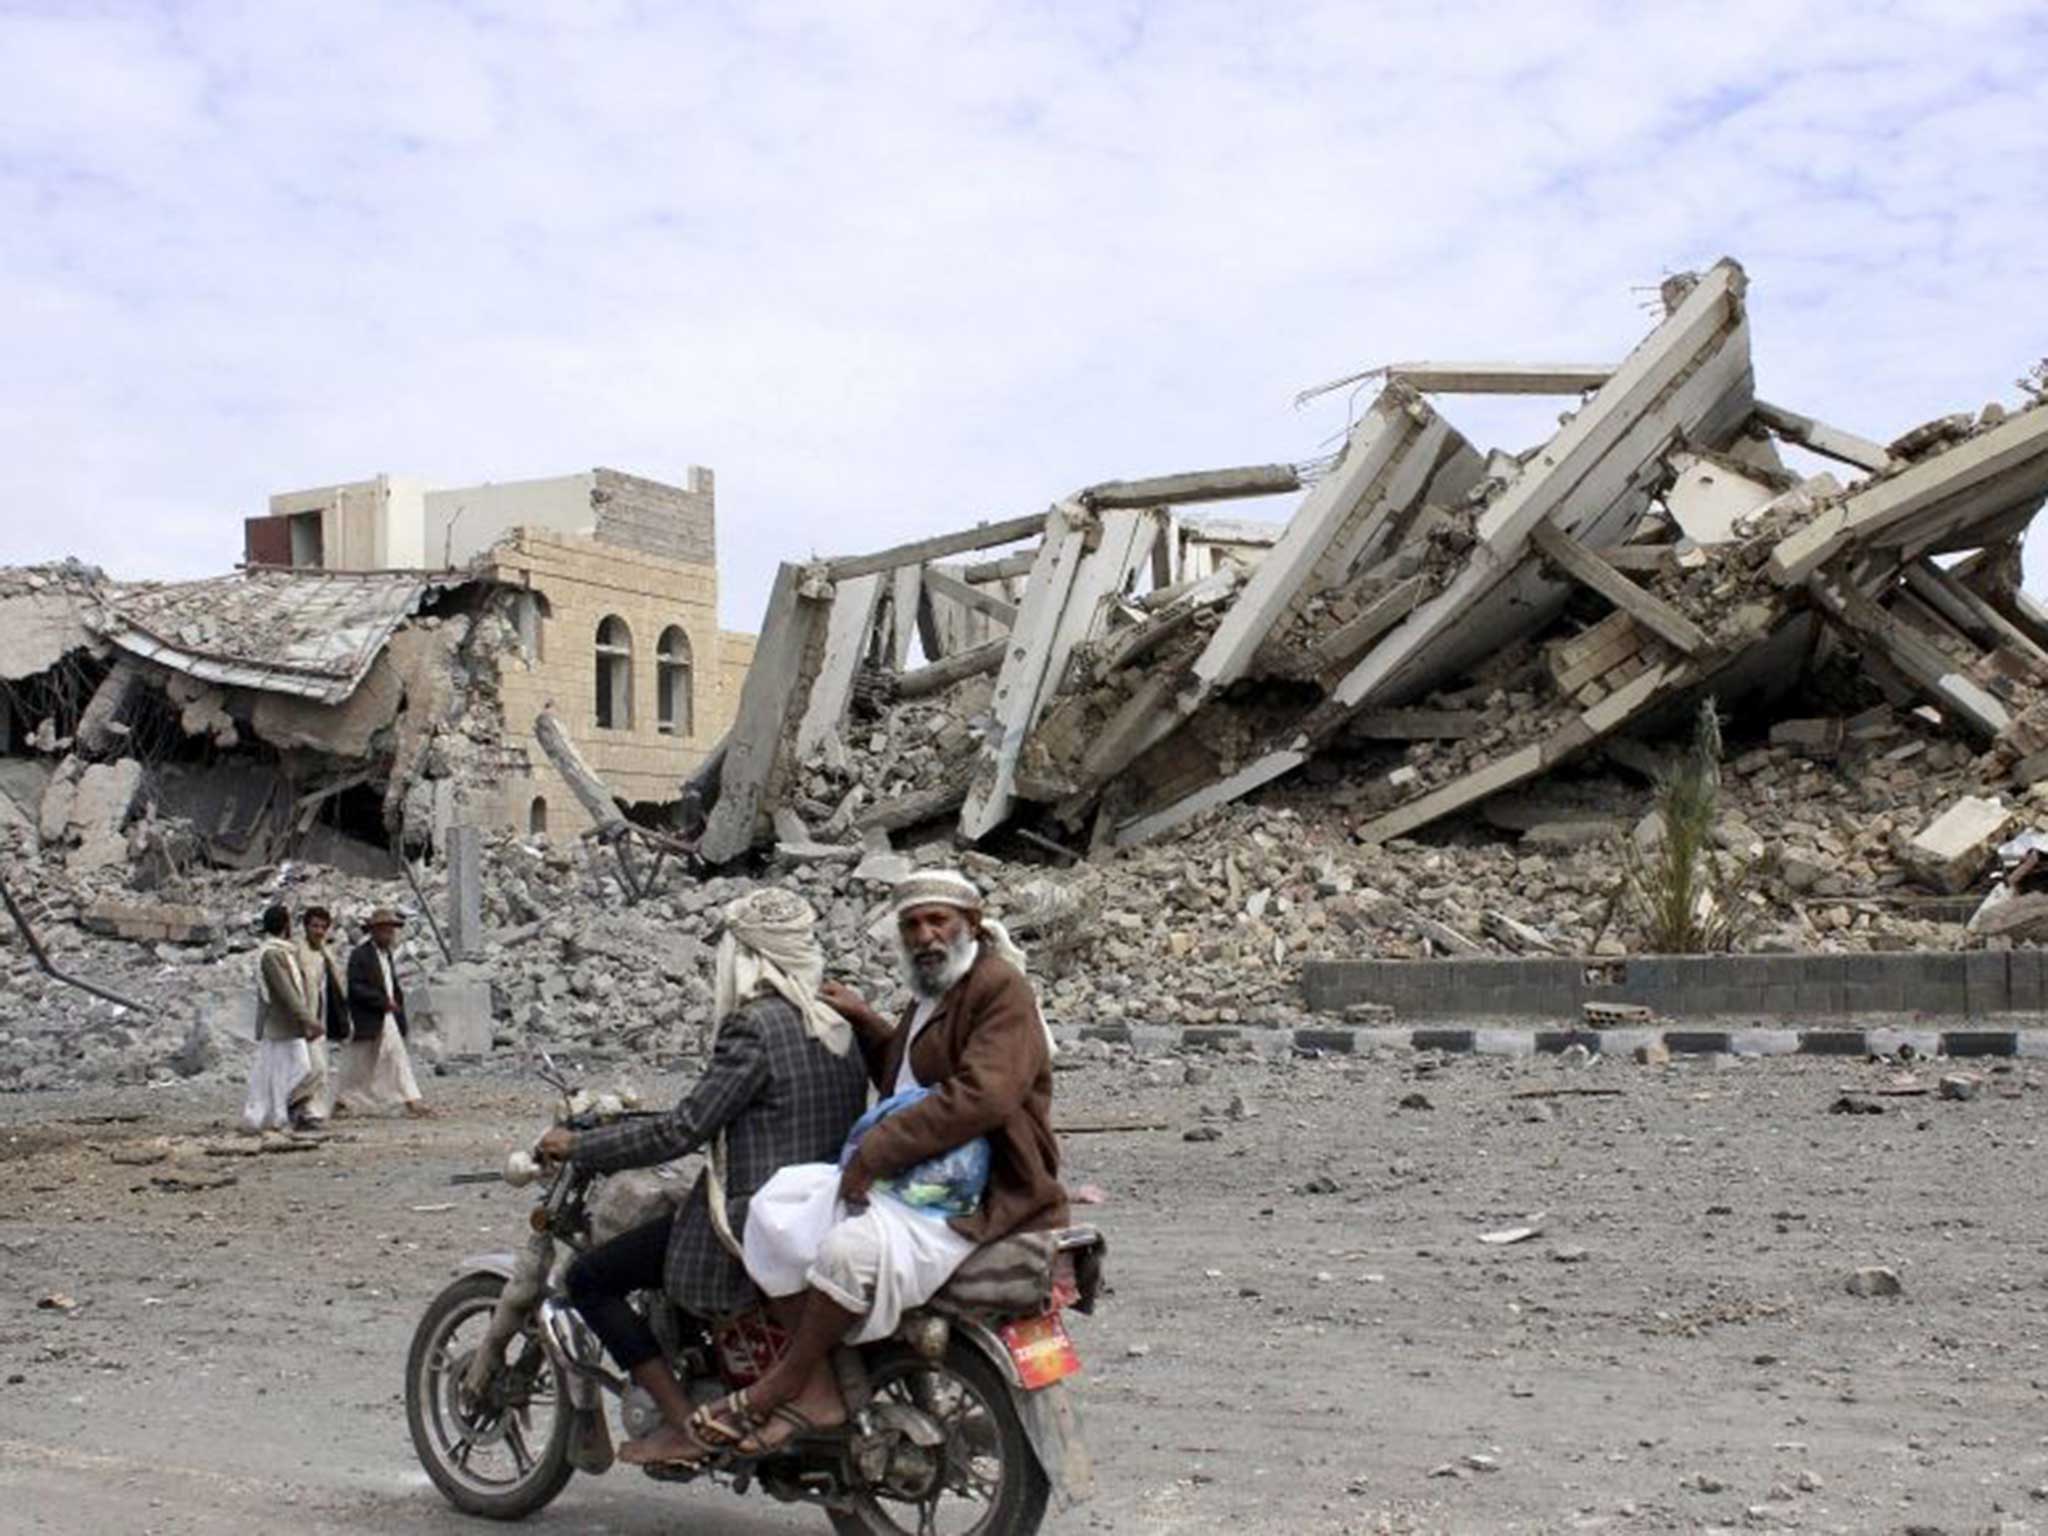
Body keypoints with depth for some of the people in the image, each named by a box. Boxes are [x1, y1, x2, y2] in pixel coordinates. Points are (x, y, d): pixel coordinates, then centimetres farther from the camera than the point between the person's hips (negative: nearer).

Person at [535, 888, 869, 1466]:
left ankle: (683, 1424, -2)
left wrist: (577, 1147, -7)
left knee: (589, 1279, 3)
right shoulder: (836, 1028, 9)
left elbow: (682, 1131, -17)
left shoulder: (755, 1029, -16)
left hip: (752, 1224, -9)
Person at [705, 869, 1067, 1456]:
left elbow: (983, 1097, -25)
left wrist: (876, 1151, -23)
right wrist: (862, 1020, 24)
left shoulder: (1000, 989, -11)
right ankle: (817, 1391, -13)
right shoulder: (930, 997, 21)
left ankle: (784, 1382, -9)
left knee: (854, 1247, -33)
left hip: (985, 1201, -10)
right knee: (782, 1203, -7)